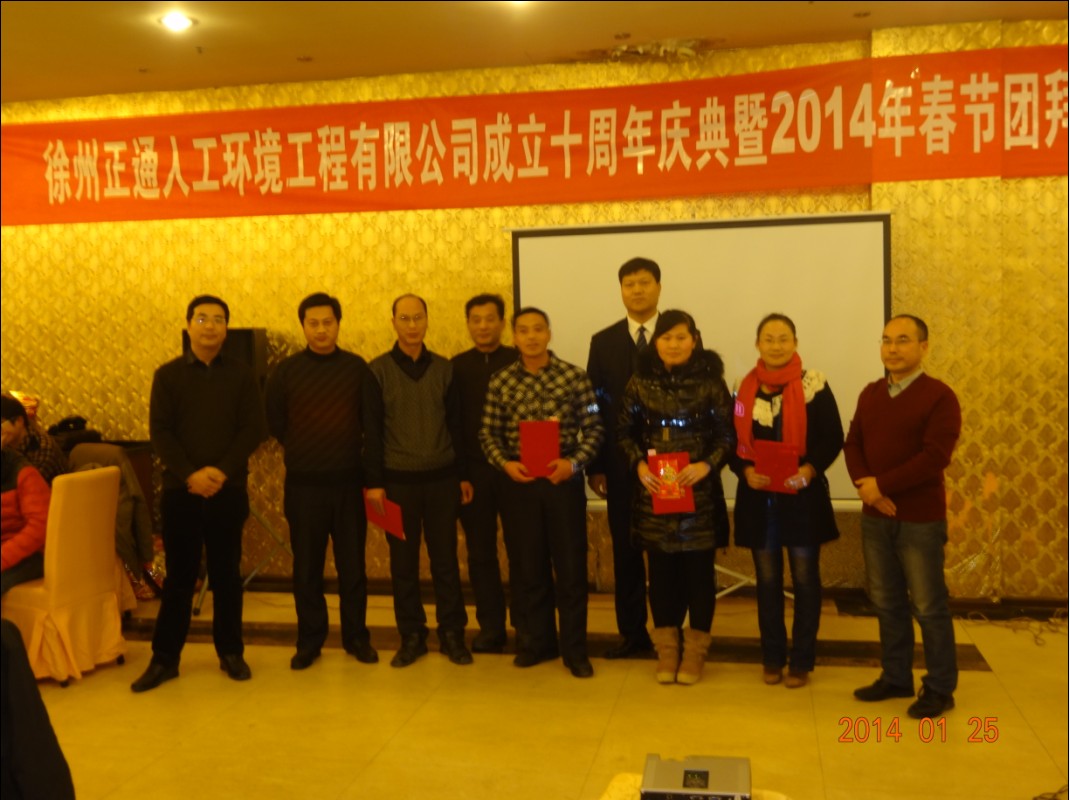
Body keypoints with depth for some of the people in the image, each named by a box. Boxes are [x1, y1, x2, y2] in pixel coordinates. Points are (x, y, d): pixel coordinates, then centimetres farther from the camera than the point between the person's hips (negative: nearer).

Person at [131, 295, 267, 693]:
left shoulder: (241, 375, 5)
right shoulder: (167, 375, 5)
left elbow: (253, 429, -2)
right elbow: (159, 431, -2)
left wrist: (222, 471, -15)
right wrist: (190, 474, -15)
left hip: (229, 489, 0)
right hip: (180, 489, 0)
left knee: (226, 573, 7)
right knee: (178, 574, 5)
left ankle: (231, 652, 18)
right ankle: (164, 658, 13)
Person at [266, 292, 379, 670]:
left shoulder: (357, 367, 1)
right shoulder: (286, 370, 1)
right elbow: (274, 422, 7)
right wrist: (300, 452, 7)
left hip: (349, 482, 0)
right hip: (303, 484, 0)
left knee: (353, 564, 8)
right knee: (307, 567, 7)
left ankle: (356, 637, 21)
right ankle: (309, 640, 20)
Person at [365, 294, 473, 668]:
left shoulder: (443, 368, 5)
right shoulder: (378, 369, -1)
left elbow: (456, 424, 7)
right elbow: (371, 430, -3)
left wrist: (463, 475, 5)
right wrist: (374, 482, -7)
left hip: (441, 478, 1)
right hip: (398, 480, -1)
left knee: (445, 558, 7)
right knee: (403, 561, 6)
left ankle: (452, 633, 17)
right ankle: (411, 636, 18)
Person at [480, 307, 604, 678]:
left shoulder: (574, 376, -4)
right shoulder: (501, 381, 1)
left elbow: (594, 428, -2)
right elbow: (488, 433, 5)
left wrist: (574, 463, -15)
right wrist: (505, 464, -11)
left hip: (563, 478, -2)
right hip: (518, 481, 2)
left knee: (571, 565, 3)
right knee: (531, 565, 12)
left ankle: (574, 648, 16)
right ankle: (538, 640, 27)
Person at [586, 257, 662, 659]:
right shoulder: (603, 341, 7)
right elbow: (595, 405, 5)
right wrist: (595, 466, 0)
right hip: (621, 463, 2)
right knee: (625, 549, 8)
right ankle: (632, 632, 20)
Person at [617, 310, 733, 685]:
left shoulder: (710, 382, -4)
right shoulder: (640, 382, 1)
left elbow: (727, 435, -3)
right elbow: (625, 431, 5)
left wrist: (708, 465, -18)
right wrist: (638, 464, -11)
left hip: (699, 493, -1)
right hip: (654, 492, 2)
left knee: (698, 571, 6)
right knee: (661, 571, 9)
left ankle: (695, 650, 20)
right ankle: (667, 647, 23)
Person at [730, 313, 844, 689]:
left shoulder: (814, 385, -7)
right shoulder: (745, 388, 3)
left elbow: (833, 438, -7)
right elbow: (733, 441, 5)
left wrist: (810, 469, -22)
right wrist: (745, 471, -13)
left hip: (802, 496, -3)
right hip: (758, 497, 3)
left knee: (804, 580, 7)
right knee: (767, 581, 12)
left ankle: (801, 661, 19)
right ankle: (772, 657, 25)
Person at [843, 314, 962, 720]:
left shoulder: (940, 396, -9)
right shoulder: (870, 394, 10)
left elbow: (935, 456, -18)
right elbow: (852, 444, 6)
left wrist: (882, 484, -18)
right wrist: (866, 486, -12)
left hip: (921, 519, -6)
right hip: (875, 516, 6)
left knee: (928, 606, 3)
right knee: (886, 601, 14)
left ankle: (940, 688, 16)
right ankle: (895, 677, 27)